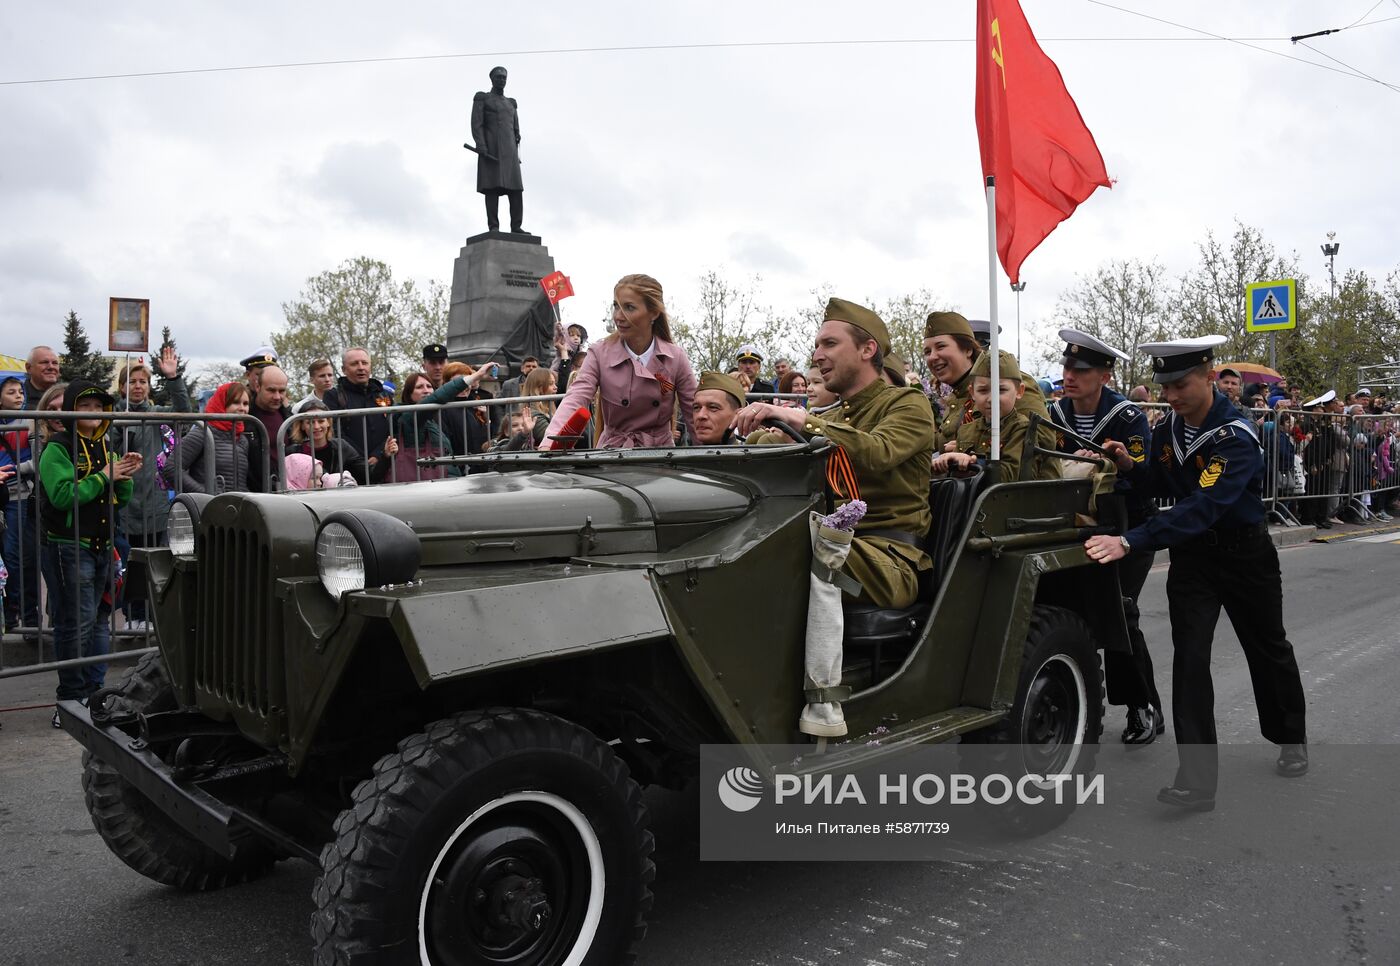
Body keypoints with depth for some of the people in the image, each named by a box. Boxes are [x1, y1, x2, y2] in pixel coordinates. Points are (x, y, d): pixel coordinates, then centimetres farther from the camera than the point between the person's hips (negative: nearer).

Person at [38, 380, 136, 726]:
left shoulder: (105, 448, 15)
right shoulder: (58, 448, -8)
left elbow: (119, 500, 17)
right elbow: (63, 496, -22)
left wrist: (125, 477, -2)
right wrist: (103, 477, -18)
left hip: (101, 547, 8)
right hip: (68, 548, -8)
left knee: (92, 621, 14)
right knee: (77, 623, -8)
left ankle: (94, 691, 22)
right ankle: (71, 701, 0)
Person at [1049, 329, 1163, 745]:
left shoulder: (1129, 418, -16)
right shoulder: (1054, 414, -3)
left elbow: (1142, 481, -22)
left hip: (1130, 527, -4)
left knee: (1118, 610, -13)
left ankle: (1146, 707, 3)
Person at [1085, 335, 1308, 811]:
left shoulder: (1237, 437, -27)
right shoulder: (1168, 428, -5)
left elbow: (1203, 506, -39)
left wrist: (1129, 541, -48)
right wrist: (1130, 464, -13)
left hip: (1245, 553, -4)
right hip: (1192, 553, 4)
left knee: (1268, 648, 17)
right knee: (1189, 655, -8)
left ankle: (1291, 741, 44)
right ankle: (1197, 778, -9)